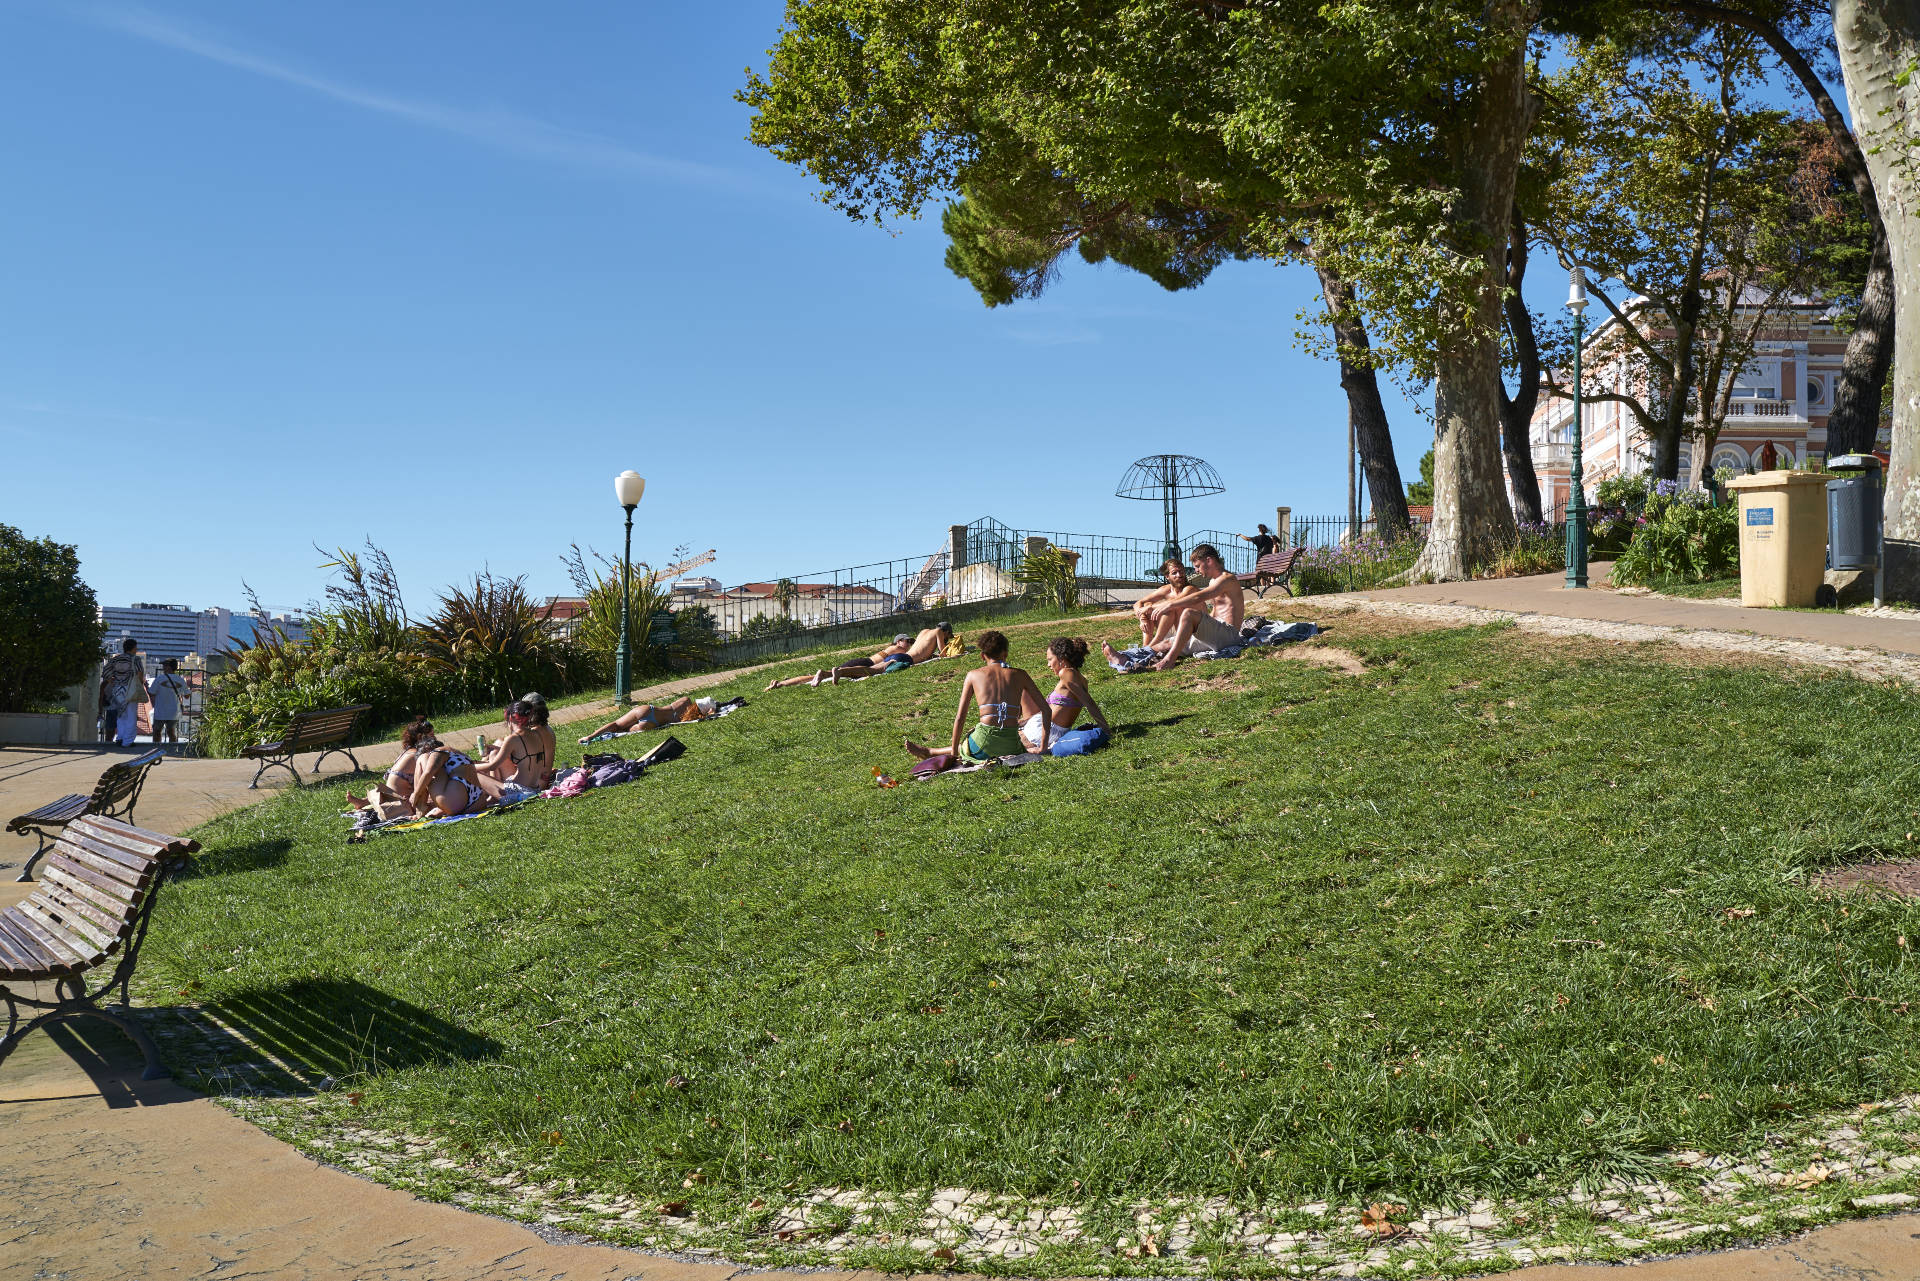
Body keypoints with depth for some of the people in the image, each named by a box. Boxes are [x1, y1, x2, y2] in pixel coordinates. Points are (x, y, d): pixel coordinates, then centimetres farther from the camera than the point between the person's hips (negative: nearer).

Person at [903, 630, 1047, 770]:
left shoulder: (973, 675, 7)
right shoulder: (1019, 674, 10)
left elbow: (960, 717, 8)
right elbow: (1045, 709, 8)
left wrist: (954, 751, 16)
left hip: (985, 742, -2)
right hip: (1012, 746, 2)